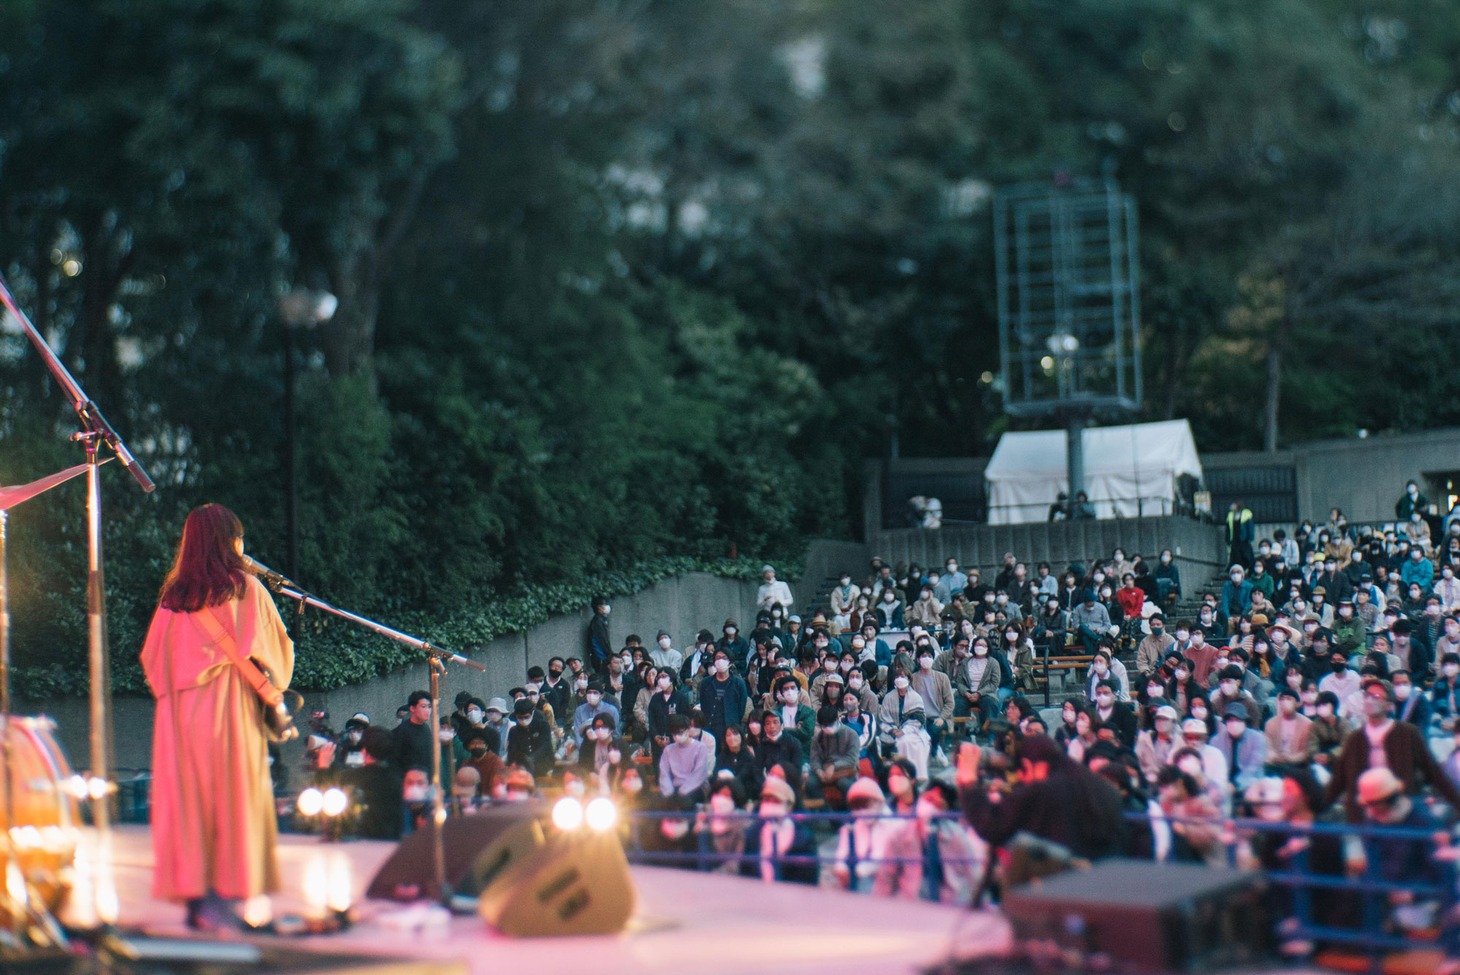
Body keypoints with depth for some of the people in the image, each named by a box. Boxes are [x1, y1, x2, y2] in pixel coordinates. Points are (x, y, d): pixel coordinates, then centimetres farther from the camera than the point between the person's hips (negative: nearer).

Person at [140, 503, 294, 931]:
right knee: (234, 799, 0)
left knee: (188, 799, 6)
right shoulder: (246, 589, -4)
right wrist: (273, 686, 16)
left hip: (182, 715, 4)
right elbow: (277, 648, 0)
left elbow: (152, 658, 11)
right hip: (232, 710, -4)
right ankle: (224, 895, -5)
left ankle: (194, 897, 5)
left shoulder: (172, 595, 7)